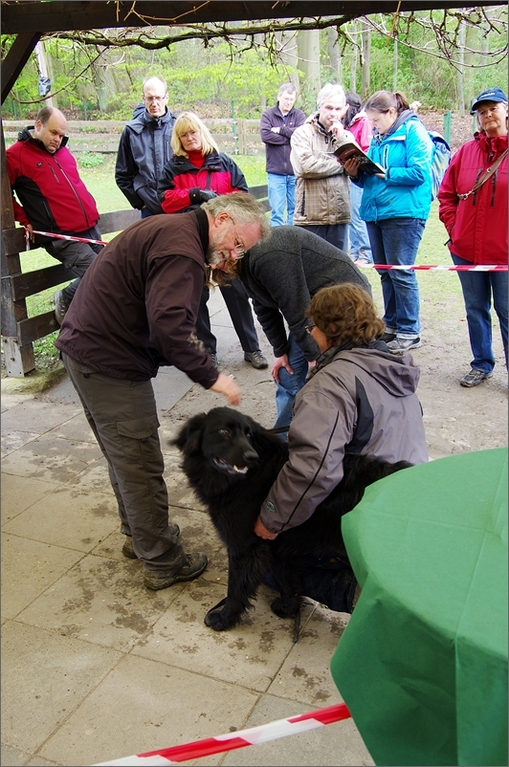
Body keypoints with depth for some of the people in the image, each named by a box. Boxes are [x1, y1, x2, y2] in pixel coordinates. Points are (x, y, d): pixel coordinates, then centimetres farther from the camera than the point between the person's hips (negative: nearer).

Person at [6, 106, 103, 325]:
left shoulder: (62, 151, 17)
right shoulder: (16, 155, -5)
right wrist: (26, 221, -2)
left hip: (91, 229, 8)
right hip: (61, 237, -8)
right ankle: (65, 300, 8)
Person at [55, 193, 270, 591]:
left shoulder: (168, 228, 13)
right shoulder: (183, 249, -20)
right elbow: (170, 326, -30)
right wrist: (212, 376, -23)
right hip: (109, 364, -11)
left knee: (126, 458, 22)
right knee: (140, 466, 0)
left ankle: (139, 535, 38)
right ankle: (162, 563, 13)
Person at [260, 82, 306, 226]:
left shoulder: (299, 115, 8)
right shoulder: (268, 114, 5)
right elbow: (265, 135, -12)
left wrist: (280, 130, -9)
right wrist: (290, 137, -9)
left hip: (295, 172, 1)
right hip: (275, 172, -1)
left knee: (295, 209, 7)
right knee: (277, 211, -2)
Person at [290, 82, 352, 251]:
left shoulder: (346, 136, 15)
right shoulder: (303, 133, 1)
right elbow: (307, 166, -16)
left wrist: (341, 139, -5)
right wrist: (340, 164, -5)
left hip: (339, 215, 4)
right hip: (310, 215, -4)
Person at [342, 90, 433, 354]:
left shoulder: (413, 131, -7)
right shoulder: (377, 137, 17)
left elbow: (419, 173, -18)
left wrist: (385, 173, -15)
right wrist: (357, 173, -1)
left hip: (403, 213, -8)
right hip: (375, 212, 8)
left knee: (401, 272, -5)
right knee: (386, 272, 14)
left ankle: (409, 331, 5)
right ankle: (392, 324, 26)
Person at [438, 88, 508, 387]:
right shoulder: (467, 151, 7)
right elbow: (447, 194, 13)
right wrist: (453, 226, 3)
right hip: (467, 249, 4)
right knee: (476, 309, 15)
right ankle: (482, 364, 29)